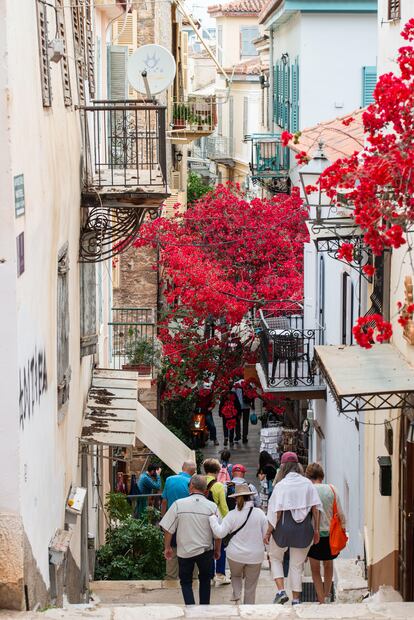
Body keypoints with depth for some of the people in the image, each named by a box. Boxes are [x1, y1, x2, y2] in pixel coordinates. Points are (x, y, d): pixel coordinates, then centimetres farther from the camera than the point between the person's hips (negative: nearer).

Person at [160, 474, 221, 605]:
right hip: (205, 550, 1)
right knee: (205, 580, 21)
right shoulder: (212, 506, -8)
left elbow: (168, 529, -8)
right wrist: (217, 550, 13)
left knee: (186, 581, 13)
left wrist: (167, 547, 6)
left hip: (185, 550, -1)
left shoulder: (178, 504, -12)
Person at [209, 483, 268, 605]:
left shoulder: (232, 515, -11)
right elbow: (266, 535, -2)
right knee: (250, 587, 12)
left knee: (236, 576, 27)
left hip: (236, 555, 0)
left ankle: (237, 596, 3)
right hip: (255, 556, 1)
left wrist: (212, 519, -1)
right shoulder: (259, 513, -8)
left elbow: (220, 533, -12)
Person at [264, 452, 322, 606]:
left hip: (284, 526, -3)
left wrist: (268, 532, -4)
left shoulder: (281, 485, -9)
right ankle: (296, 599, 14)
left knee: (275, 558, 19)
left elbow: (277, 512, -11)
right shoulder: (308, 483, 2)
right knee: (297, 565, 14)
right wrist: (316, 529, 6)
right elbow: (316, 507, 0)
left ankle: (281, 590, 3)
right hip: (304, 528, 3)